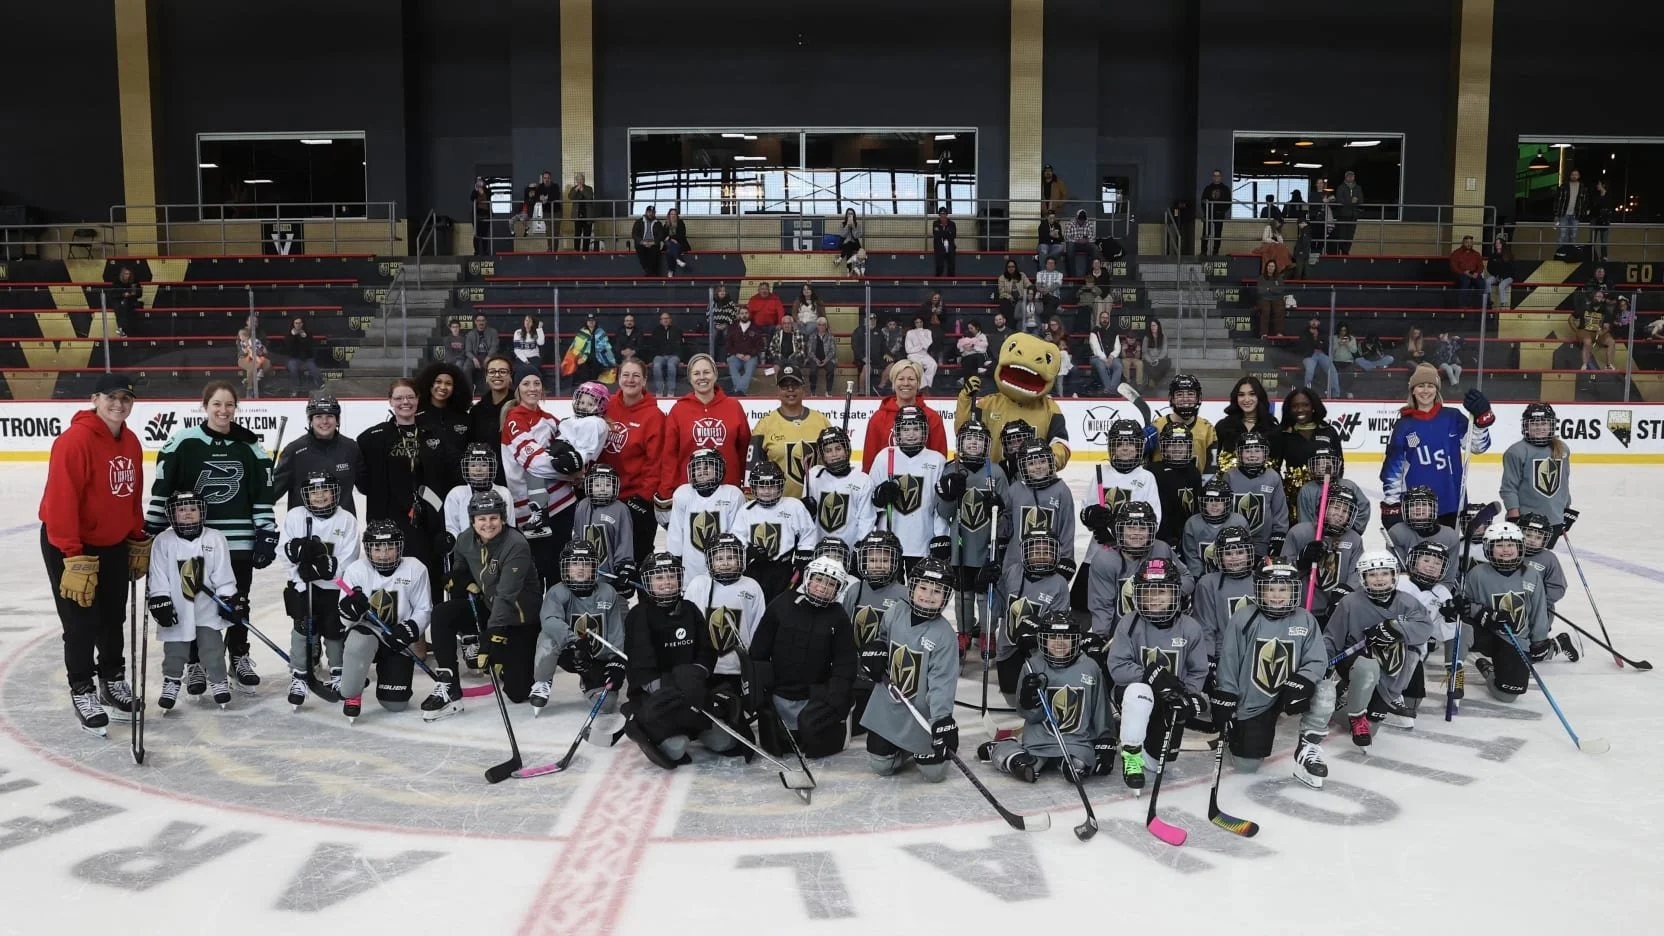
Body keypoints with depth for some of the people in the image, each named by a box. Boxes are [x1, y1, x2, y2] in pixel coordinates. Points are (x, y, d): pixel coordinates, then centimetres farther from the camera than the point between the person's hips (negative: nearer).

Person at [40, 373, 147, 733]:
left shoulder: (131, 443, 2)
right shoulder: (75, 440, -23)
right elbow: (62, 502, -26)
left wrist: (139, 541, 13)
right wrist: (74, 558, -27)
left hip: (113, 544, 7)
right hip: (69, 545, -7)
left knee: (113, 618, 16)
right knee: (82, 623, 0)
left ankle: (112, 682, 32)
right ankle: (82, 691, 17)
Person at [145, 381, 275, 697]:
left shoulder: (250, 447, 2)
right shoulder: (183, 443, -5)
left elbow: (263, 495, 4)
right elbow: (162, 491, -3)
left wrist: (267, 536, -1)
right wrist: (152, 532, -5)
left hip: (239, 540, 2)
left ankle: (239, 658, 29)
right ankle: (195, 664, 23)